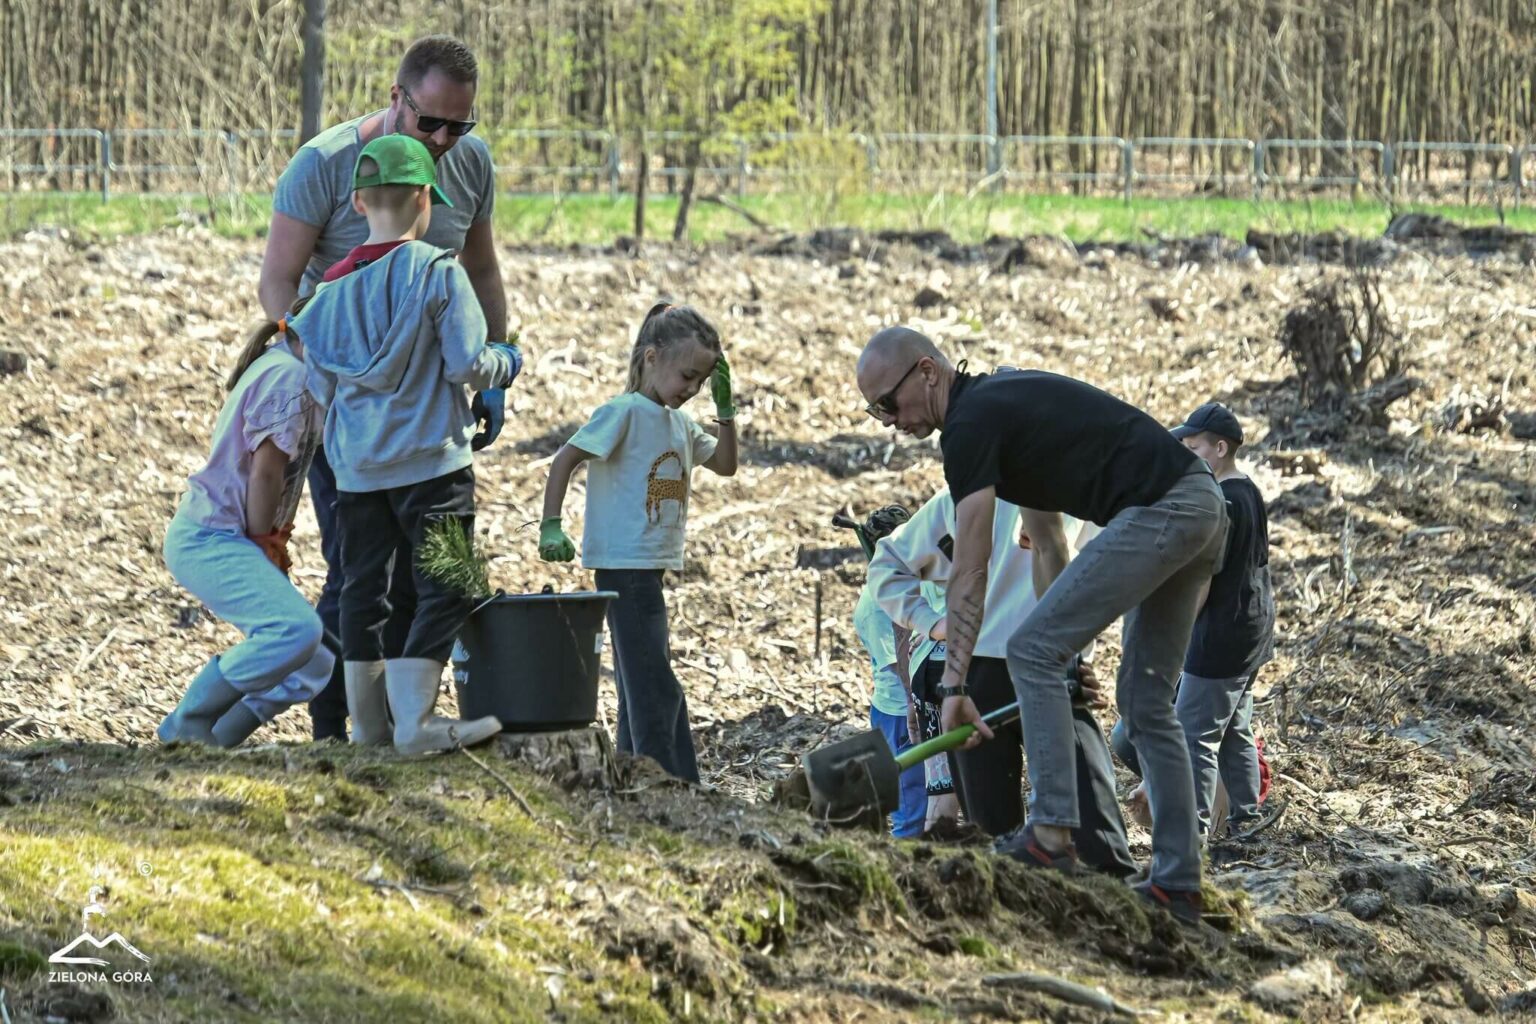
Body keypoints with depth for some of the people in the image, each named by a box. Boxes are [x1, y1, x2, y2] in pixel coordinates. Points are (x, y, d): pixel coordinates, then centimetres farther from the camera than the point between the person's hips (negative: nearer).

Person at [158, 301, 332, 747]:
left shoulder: (276, 368, 20)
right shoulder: (288, 375, -13)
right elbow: (266, 469, -18)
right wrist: (264, 544, -9)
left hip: (210, 539, 11)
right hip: (210, 538, -11)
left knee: (315, 663, 4)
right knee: (297, 628, -30)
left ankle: (211, 738, 4)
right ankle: (188, 724, -19)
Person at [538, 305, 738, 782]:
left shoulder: (680, 423, 13)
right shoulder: (625, 412, -12)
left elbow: (725, 465, 22)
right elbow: (565, 460, -15)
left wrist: (725, 408, 10)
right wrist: (551, 527, -23)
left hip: (651, 569, 9)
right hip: (624, 566, -9)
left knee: (639, 693, 13)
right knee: (657, 692, -12)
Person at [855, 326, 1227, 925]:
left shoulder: (971, 422, -9)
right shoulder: (1002, 398, 21)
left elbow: (969, 576, -12)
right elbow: (1045, 524, 27)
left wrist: (954, 685, -13)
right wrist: (1063, 633, 26)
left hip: (1157, 510, -10)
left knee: (1032, 651, -7)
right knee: (1146, 702, 12)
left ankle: (1052, 835, -12)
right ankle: (1177, 887, 10)